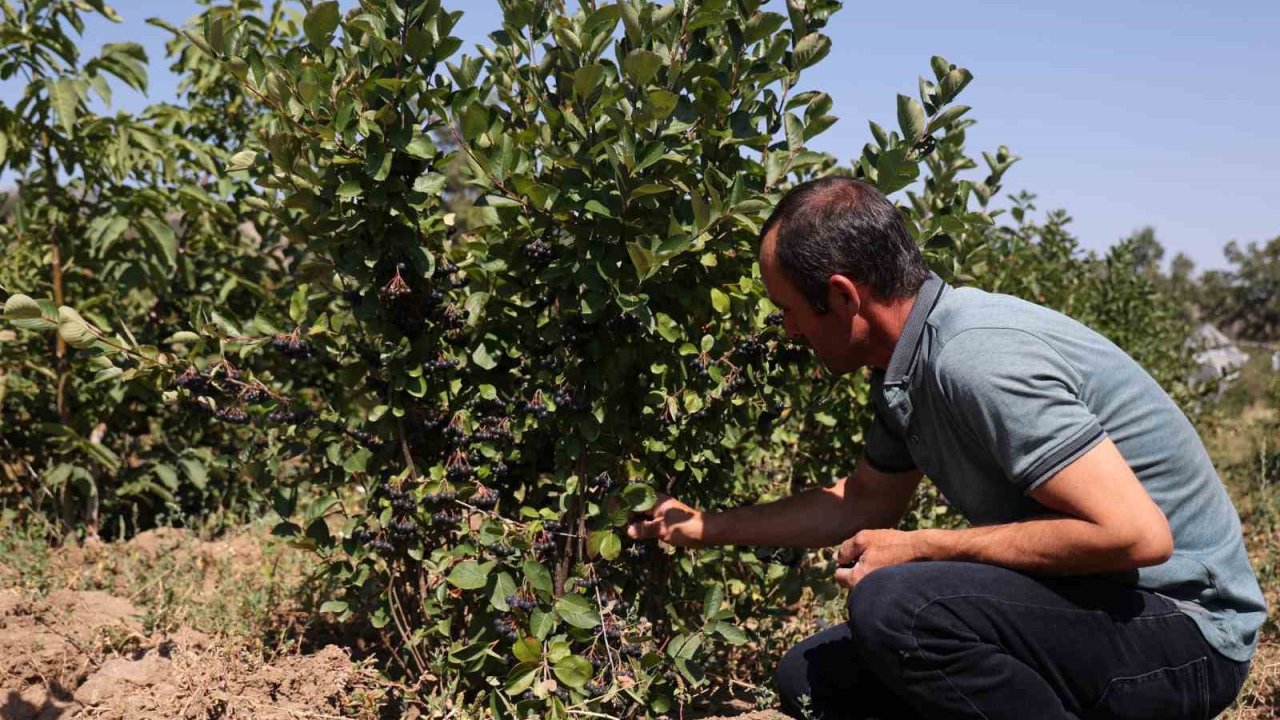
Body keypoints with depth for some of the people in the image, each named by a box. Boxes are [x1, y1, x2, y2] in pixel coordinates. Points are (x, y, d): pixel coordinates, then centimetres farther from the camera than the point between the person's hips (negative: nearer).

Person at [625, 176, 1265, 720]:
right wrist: (706, 527, 23)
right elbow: (863, 502, 21)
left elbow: (1135, 534, -29)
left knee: (894, 603, -32)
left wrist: (920, 549, -21)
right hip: (1080, 599, 9)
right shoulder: (907, 368, 4)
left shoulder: (978, 360, -26)